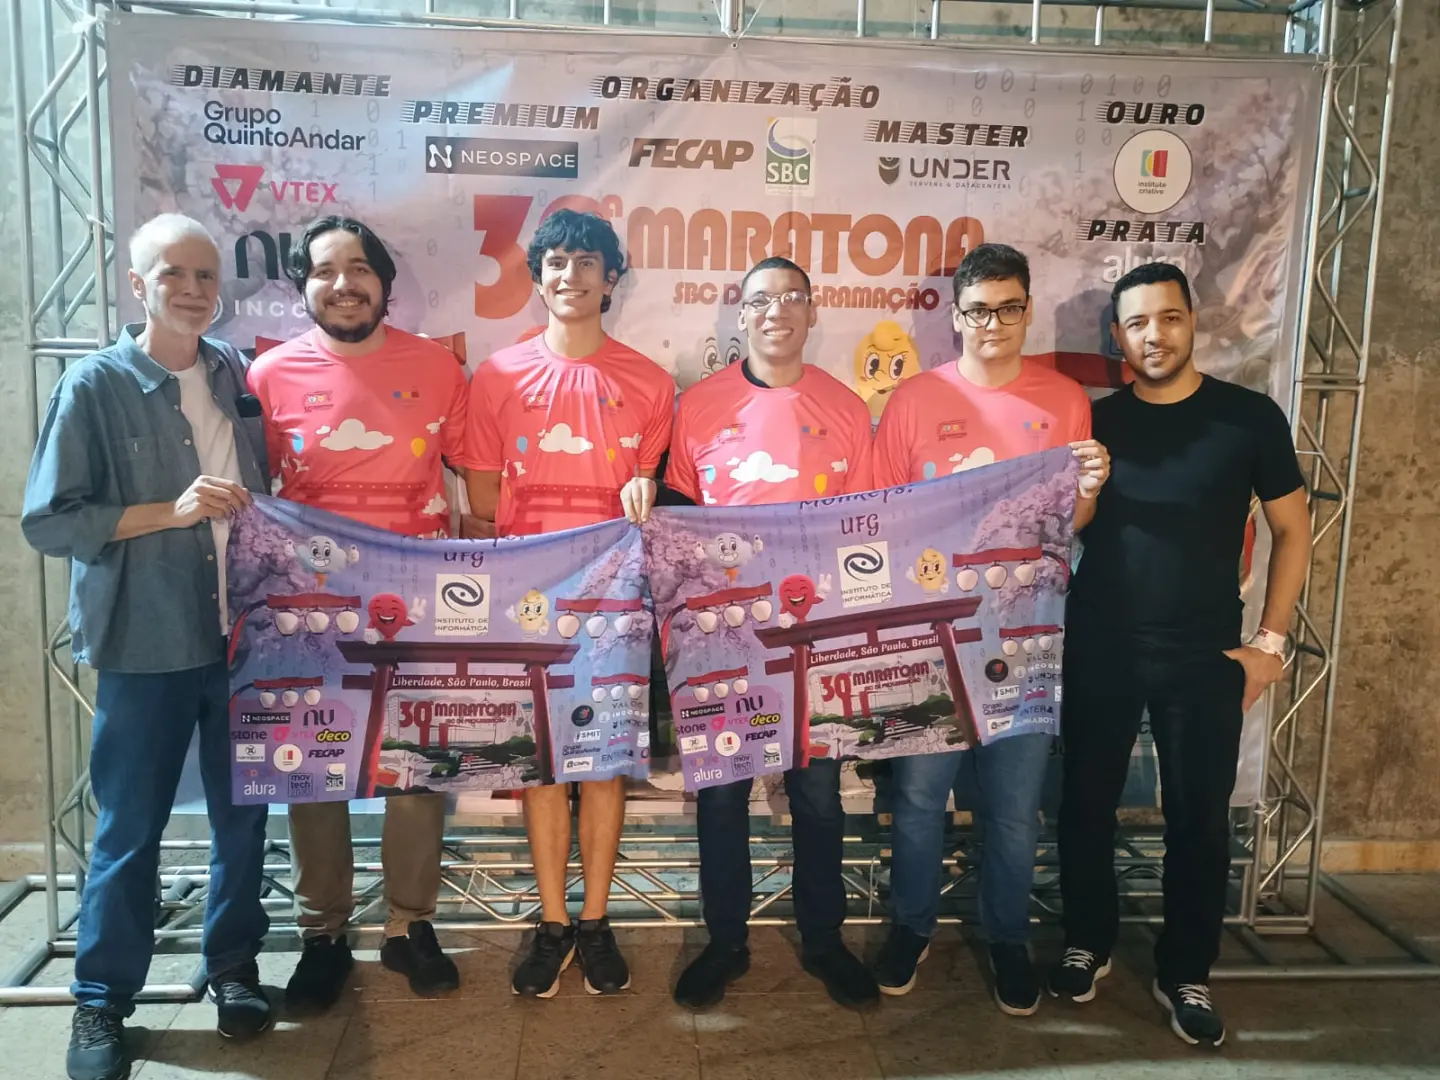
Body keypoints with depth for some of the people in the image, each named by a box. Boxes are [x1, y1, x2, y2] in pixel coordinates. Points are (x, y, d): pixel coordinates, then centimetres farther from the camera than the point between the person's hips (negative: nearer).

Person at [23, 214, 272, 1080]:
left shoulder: (236, 375, 6)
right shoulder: (95, 386, -7)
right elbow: (49, 522, -10)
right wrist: (170, 512, -19)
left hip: (243, 633, 4)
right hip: (146, 644, -4)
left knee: (244, 811, 13)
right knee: (130, 828, 7)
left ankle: (234, 966, 32)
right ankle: (103, 1001, 24)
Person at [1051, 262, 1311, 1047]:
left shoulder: (1250, 417, -2)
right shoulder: (1096, 421, 3)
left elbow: (1292, 530, 3)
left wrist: (1269, 641, -3)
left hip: (1204, 655, -1)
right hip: (1099, 649, 1)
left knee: (1199, 818, 7)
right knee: (1086, 802, 9)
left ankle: (1185, 974, 24)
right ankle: (1087, 943, 29)